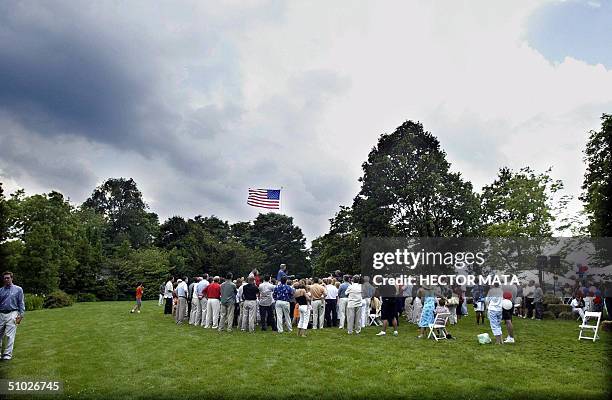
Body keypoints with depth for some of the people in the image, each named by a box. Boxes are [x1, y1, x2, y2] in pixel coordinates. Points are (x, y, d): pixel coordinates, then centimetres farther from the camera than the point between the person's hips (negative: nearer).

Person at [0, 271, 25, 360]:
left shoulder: (18, 289, 4)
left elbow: (21, 303, 3)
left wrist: (20, 315, -5)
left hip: (12, 314, -3)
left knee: (9, 335, -4)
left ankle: (7, 354, 3)